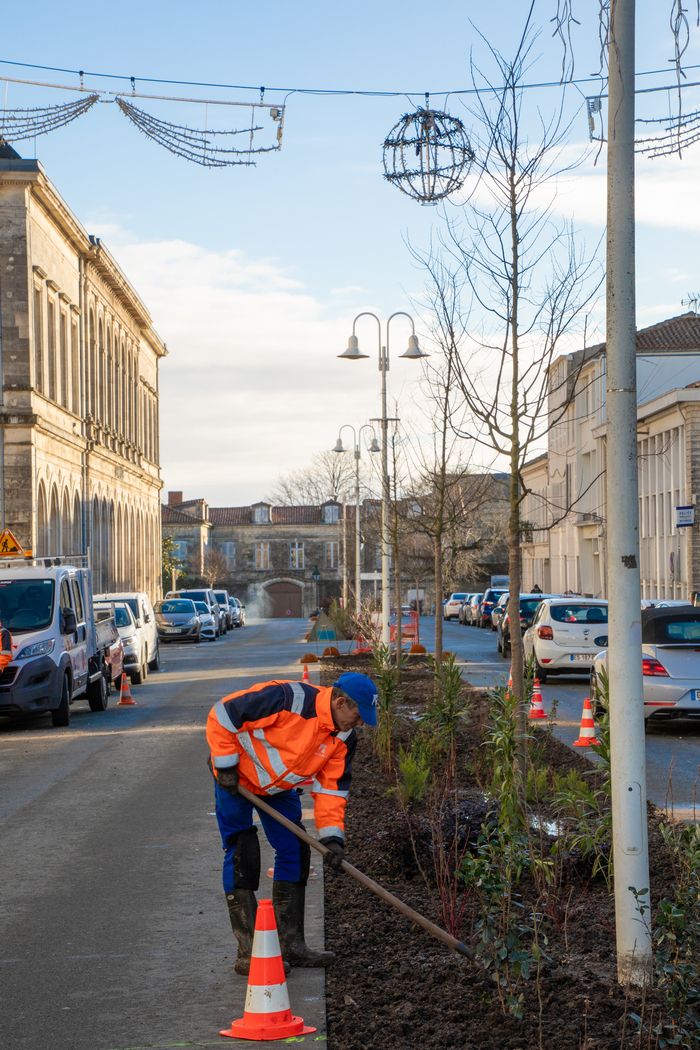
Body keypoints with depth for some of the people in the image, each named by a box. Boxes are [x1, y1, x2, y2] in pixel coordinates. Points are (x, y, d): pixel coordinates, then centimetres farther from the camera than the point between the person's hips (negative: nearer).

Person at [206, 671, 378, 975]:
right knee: (242, 858, -10)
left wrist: (332, 835, -16)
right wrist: (225, 765, -23)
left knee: (295, 853, 3)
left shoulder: (343, 738, -10)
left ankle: (291, 943, 12)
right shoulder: (288, 699, -34)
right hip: (236, 778, -7)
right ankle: (248, 953, -6)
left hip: (279, 786, 7)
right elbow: (223, 714, -29)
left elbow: (331, 786, -5)